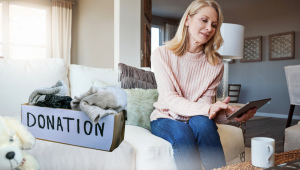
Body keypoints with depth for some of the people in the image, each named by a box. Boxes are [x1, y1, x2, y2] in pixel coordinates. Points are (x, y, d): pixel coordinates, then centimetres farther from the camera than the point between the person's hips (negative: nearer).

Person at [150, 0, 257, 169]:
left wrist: (226, 112, -32)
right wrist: (207, 109, -35)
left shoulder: (215, 63, -1)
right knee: (182, 133, -35)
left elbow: (206, 102, -8)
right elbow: (170, 98, -18)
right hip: (166, 118, -1)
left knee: (201, 122, -34)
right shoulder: (162, 54, -8)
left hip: (198, 120, 2)